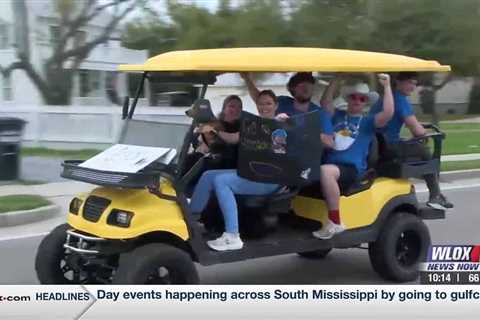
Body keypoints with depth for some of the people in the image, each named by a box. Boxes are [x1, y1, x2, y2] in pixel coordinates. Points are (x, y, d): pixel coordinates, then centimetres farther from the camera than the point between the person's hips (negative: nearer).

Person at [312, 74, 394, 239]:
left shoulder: (368, 122, 11)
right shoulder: (337, 116, 21)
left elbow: (388, 113, -7)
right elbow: (325, 101, 5)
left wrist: (387, 86, -8)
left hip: (352, 169, -4)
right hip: (330, 164, 5)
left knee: (325, 171, -36)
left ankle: (335, 222, -33)